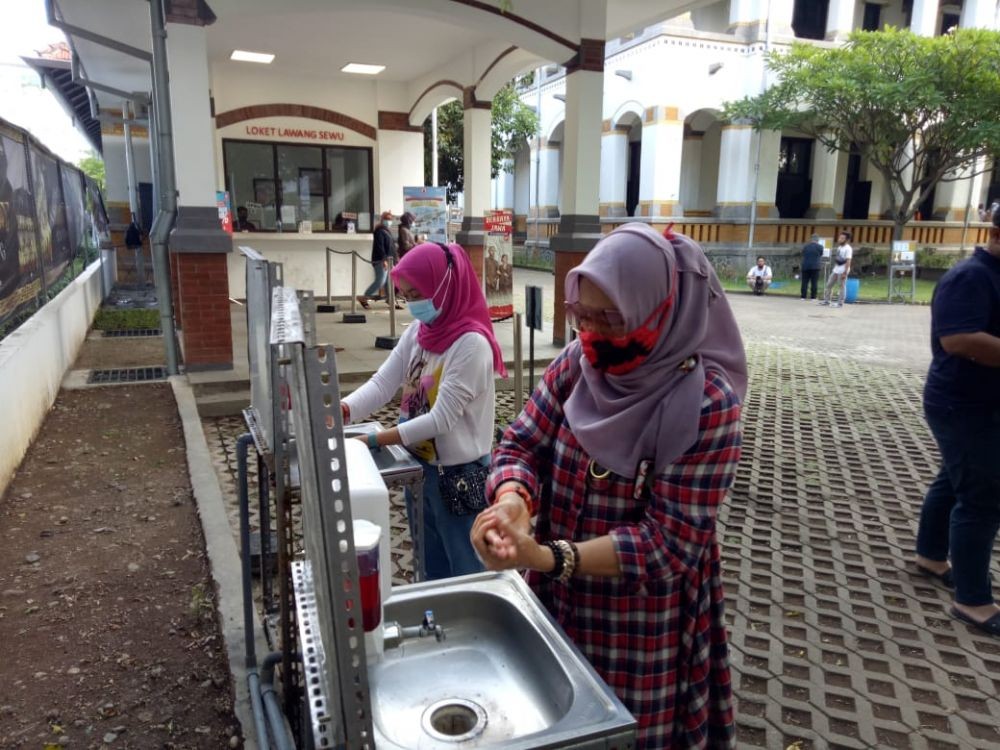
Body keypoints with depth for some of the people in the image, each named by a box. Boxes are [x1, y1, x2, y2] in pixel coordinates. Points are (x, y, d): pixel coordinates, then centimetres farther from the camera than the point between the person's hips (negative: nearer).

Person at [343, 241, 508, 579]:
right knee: (430, 568, 24)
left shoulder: (471, 344, -23)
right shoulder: (417, 332, 1)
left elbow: (441, 419, -25)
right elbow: (381, 383, -6)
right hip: (419, 467, 8)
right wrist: (341, 411, -23)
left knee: (465, 573, 12)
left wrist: (374, 440, -25)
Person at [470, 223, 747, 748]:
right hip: (557, 606, 5)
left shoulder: (706, 405, -24)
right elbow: (522, 445, -6)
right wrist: (512, 499, -29)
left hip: (640, 628, -4)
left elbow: (669, 541, -24)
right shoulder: (576, 363, -8)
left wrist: (545, 557, -33)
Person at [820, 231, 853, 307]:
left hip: (842, 271, -9)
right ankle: (826, 300, 18)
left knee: (842, 287, -1)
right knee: (829, 285, 10)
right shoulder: (839, 247, 12)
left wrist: (845, 272, -22)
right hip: (836, 270, 9)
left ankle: (840, 303, 4)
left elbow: (848, 261, -18)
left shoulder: (848, 249, -14)